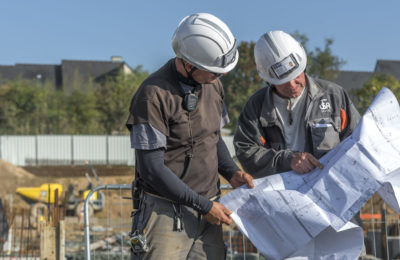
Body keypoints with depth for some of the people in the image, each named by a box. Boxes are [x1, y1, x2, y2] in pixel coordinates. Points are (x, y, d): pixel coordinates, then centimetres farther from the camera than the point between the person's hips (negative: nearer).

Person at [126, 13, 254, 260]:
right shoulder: (153, 95, -17)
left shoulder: (214, 86, 7)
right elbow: (152, 169, -18)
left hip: (207, 209, 7)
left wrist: (232, 173, 3)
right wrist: (204, 206, -14)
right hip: (166, 211, -6)